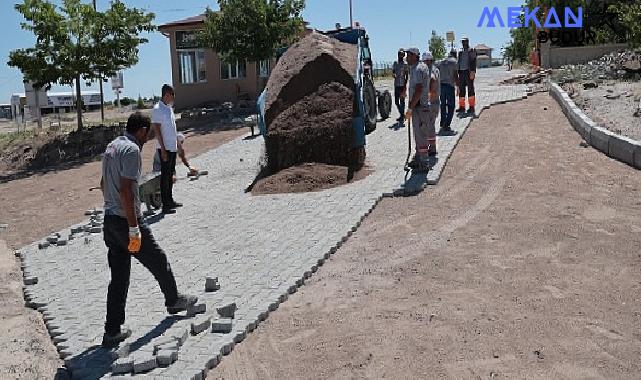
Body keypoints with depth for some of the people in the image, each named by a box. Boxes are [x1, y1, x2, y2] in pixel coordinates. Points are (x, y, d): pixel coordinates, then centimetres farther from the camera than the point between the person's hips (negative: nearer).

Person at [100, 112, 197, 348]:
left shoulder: (112, 147, 13)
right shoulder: (132, 150, -17)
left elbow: (103, 184, 22)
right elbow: (126, 190, -24)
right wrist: (134, 229, -23)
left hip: (110, 220, 9)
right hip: (126, 221, -9)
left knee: (119, 277, 12)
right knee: (158, 261, 14)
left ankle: (112, 331, 15)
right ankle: (174, 301, 35)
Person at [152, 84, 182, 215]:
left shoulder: (169, 108, 13)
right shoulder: (157, 109, -13)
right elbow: (157, 130, -16)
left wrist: (178, 144, 19)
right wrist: (163, 149, -19)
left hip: (173, 147, 8)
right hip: (165, 148, -8)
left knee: (170, 174, 15)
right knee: (165, 176, -4)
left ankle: (170, 200, 26)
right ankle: (165, 205, 1)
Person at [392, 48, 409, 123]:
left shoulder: (405, 64, -5)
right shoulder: (395, 63, 11)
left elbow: (407, 76, -6)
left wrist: (405, 86, -14)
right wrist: (394, 75, -11)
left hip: (402, 85, -6)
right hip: (396, 85, 6)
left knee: (402, 101, -3)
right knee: (396, 101, 11)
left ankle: (402, 115, 4)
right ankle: (401, 114, 27)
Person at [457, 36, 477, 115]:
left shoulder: (472, 51, 2)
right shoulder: (460, 52, 19)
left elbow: (473, 62, -7)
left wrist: (472, 72, -18)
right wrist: (457, 73, 10)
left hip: (468, 72, -6)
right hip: (461, 72, 6)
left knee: (470, 89, -5)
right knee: (461, 90, 4)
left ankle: (472, 107, -5)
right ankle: (462, 107, 9)